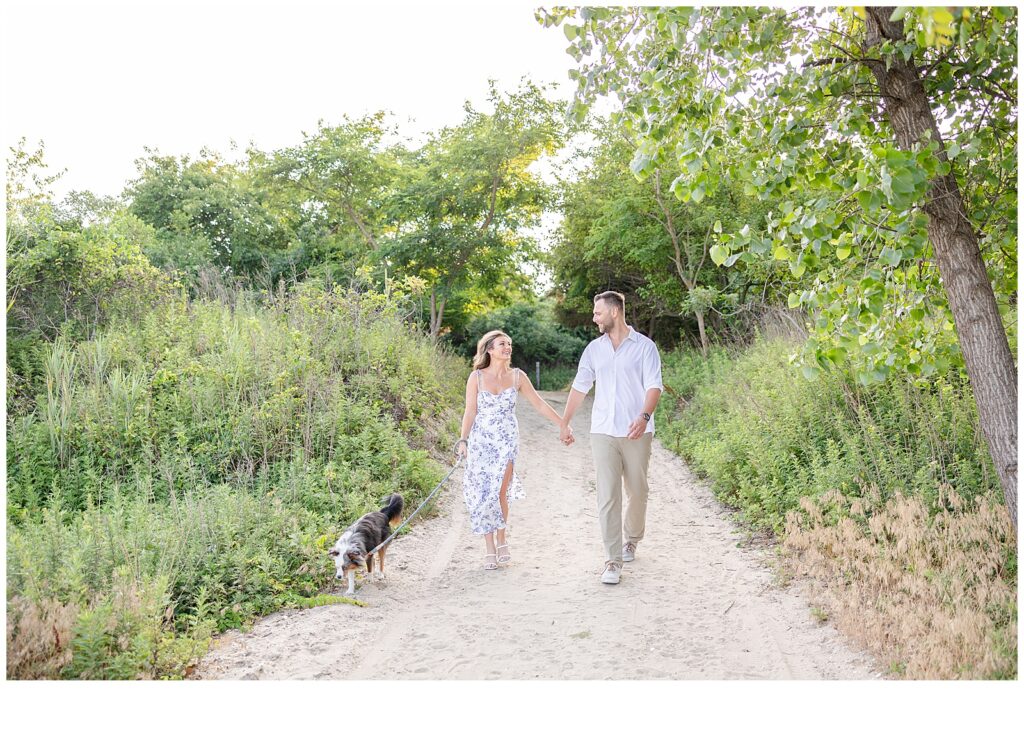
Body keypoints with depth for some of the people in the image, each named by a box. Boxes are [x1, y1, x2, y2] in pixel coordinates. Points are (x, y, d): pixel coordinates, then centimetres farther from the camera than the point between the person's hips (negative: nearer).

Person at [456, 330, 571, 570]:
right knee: (483, 493, -1)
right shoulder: (477, 377, -2)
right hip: (481, 441, 0)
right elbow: (470, 411, -2)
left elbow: (538, 404, 7)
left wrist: (562, 424, 7)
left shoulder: (517, 376, 2)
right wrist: (463, 440, -11)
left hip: (507, 441, 1)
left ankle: (501, 539, 21)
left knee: (500, 493, -3)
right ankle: (490, 548, 9)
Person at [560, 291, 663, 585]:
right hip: (603, 432, 2)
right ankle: (613, 561, -4)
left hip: (636, 433, -2)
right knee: (607, 497, -5)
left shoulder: (644, 346, -1)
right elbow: (579, 387, 16)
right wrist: (565, 423, 17)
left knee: (637, 492, 10)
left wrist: (644, 416, -26)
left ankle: (632, 539, 37)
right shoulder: (594, 348, 10)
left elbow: (654, 386, -9)